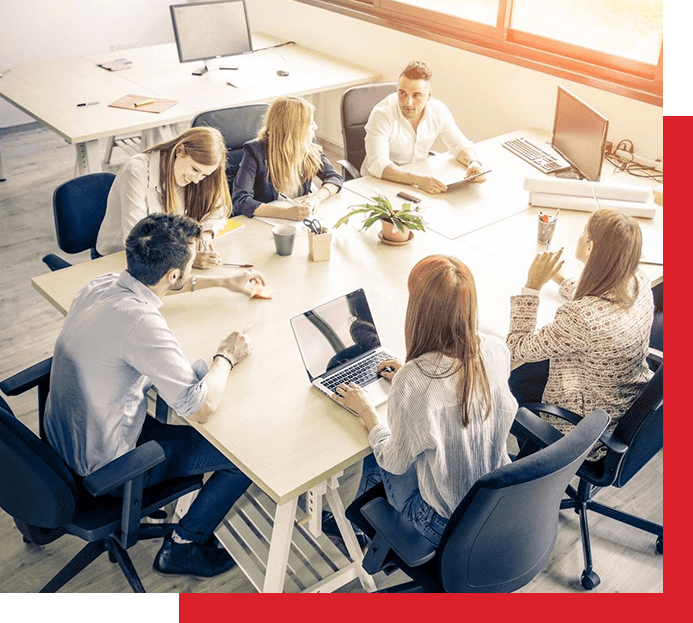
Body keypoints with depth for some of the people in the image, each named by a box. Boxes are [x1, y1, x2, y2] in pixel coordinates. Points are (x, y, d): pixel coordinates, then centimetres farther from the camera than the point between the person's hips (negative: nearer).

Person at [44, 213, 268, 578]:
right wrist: (227, 357, -13)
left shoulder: (100, 284, -7)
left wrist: (223, 282, 21)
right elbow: (201, 408, -31)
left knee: (198, 371, 20)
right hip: (105, 469, -8)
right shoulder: (140, 322, -34)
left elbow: (152, 285, 18)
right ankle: (181, 548, 16)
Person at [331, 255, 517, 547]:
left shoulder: (413, 382, -32)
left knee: (376, 462, 20)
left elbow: (396, 462, -15)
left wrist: (366, 411, 0)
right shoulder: (496, 350, -14)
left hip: (449, 524, -5)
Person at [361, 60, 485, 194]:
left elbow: (460, 144, 3)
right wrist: (417, 180, -46)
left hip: (421, 177, 5)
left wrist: (473, 162, -21)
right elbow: (378, 165, -33)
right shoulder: (381, 114, -23)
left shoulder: (439, 111, -8)